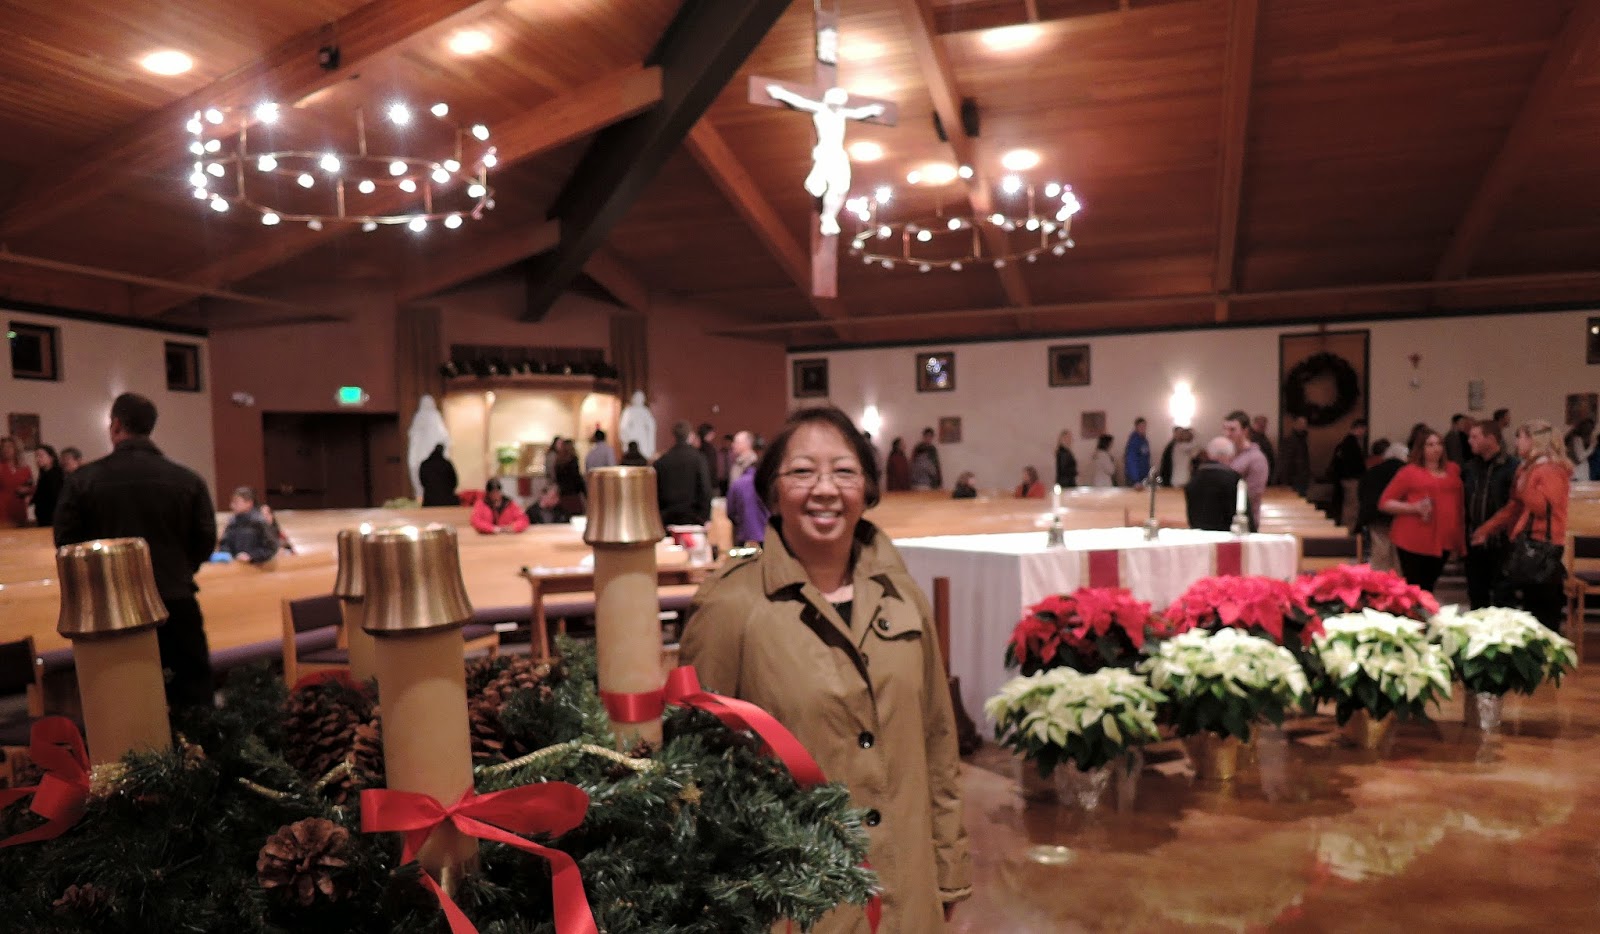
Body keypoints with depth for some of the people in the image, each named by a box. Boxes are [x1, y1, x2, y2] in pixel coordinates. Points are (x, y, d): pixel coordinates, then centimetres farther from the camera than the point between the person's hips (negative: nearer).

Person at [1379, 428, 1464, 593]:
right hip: (1413, 541, -4)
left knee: (1428, 588, 12)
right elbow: (1384, 503, -2)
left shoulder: (1453, 470, 12)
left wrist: (1459, 538, 11)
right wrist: (1414, 508, -16)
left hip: (1443, 540, 4)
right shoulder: (1409, 471, -2)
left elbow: (1459, 503, 19)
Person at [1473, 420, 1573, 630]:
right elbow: (1514, 507, 19)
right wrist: (1486, 530, 16)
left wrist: (1525, 483, -22)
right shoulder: (1528, 468, 15)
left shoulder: (1551, 471, -13)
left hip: (1543, 549, -10)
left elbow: (1544, 507, -25)